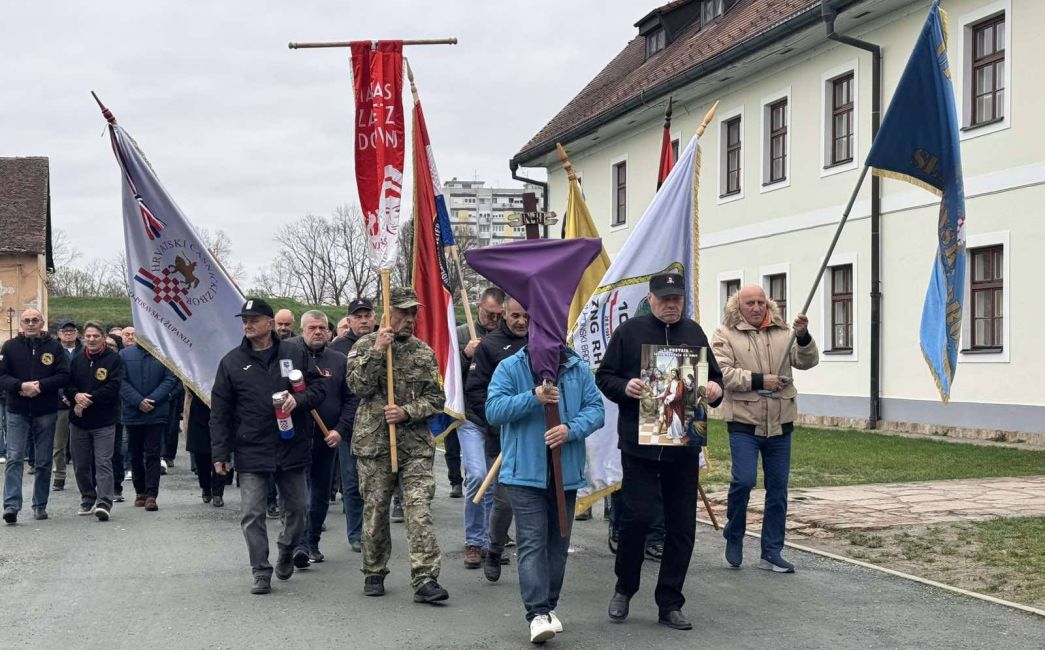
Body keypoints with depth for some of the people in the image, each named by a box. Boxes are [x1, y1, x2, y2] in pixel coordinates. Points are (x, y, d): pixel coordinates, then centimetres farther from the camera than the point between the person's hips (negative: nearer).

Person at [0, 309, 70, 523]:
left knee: (44, 461, 6)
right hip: (17, 412, 0)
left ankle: (40, 505, 16)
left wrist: (40, 385, -16)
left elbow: (64, 376, -3)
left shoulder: (54, 347, 3)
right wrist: (21, 386, -18)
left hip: (46, 412, 1)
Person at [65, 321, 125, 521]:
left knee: (103, 463, -10)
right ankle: (88, 501, 23)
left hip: (104, 422, -5)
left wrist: (88, 400, -15)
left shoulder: (114, 359, -3)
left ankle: (104, 503, -13)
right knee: (81, 465, 10)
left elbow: (113, 387, -12)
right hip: (78, 421, 5)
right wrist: (77, 396, -12)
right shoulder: (77, 360, 12)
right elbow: (67, 385, 10)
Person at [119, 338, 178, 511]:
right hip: (132, 413, 3)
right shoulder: (125, 354, 3)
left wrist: (152, 399, -14)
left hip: (156, 414, -2)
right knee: (135, 455, 12)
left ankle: (151, 495, -5)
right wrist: (138, 401, -13)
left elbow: (171, 380, -5)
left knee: (152, 454, -4)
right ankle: (140, 492, 24)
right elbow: (121, 382, -2)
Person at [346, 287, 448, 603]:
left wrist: (407, 412, -11)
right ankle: (374, 574, 24)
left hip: (416, 443, 1)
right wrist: (377, 351, -15)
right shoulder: (365, 346, 4)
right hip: (374, 443, -1)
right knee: (375, 509, 7)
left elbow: (436, 397, 5)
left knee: (419, 509, -10)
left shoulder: (424, 352, 9)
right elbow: (359, 386, -10)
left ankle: (425, 580, -12)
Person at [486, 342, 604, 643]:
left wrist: (571, 429, -18)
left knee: (558, 544, 12)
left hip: (567, 473, 4)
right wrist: (533, 397, -22)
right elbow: (493, 410, -10)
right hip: (525, 473, -3)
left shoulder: (579, 370, 7)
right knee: (532, 542, -10)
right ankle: (537, 613, -12)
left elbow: (596, 409, 1)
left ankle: (549, 606, 26)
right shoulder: (510, 368, -1)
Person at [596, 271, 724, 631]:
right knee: (635, 517, -6)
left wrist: (715, 389, -2)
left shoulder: (694, 333, 12)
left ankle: (670, 604, 16)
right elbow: (604, 376, 4)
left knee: (682, 526, 5)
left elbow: (714, 376, 20)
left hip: (684, 446, 4)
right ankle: (624, 589, 19)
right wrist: (624, 387, -16)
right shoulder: (630, 332, 1)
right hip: (639, 443, -4)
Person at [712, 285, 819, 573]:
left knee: (778, 489, 7)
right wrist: (759, 380, -17)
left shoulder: (782, 333, 10)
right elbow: (722, 372, -12)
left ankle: (771, 553, 16)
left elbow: (807, 361, 3)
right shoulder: (726, 335, -1)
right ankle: (734, 536, 11)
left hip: (779, 424, 4)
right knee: (743, 480, -15)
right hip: (744, 422, -4)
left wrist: (803, 336, -15)